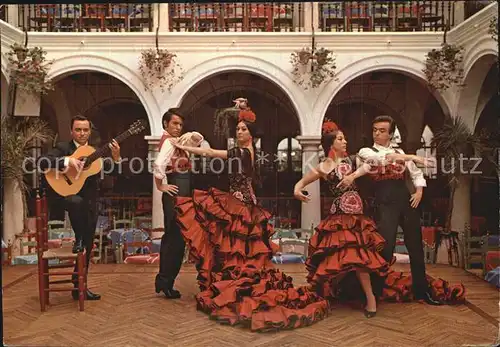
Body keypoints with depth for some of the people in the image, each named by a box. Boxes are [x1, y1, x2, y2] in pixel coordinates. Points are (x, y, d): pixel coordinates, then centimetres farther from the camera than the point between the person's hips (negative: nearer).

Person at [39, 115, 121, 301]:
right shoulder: (62, 148, -1)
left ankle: (79, 286, 19)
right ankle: (78, 240, -17)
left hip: (89, 202, 4)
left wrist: (116, 158, -18)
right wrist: (67, 161, -29)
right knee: (77, 201, -41)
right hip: (68, 196, -4)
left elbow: (112, 170, 2)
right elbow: (42, 162, -17)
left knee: (88, 247, 7)